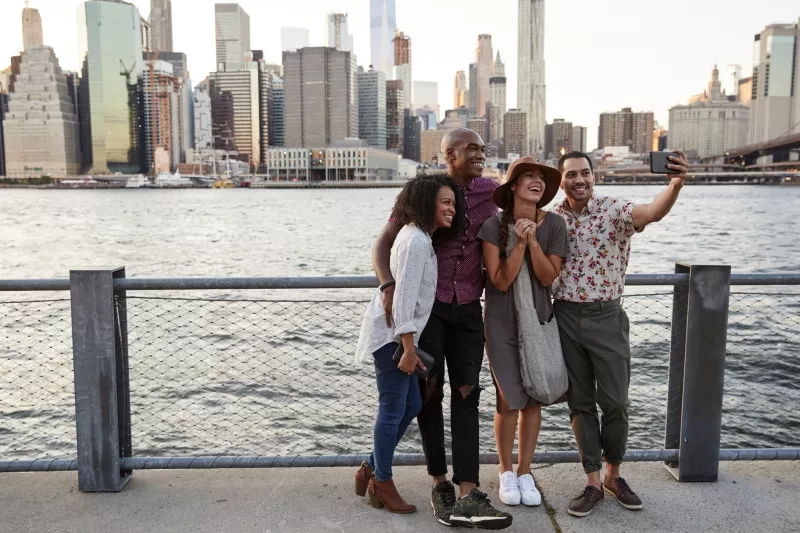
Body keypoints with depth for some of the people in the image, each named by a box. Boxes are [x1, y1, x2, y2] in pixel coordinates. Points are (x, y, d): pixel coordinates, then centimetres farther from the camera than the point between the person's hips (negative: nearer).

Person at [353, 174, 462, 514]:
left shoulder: (420, 237, 14)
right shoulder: (416, 240, -17)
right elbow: (404, 298, -22)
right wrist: (409, 348, -22)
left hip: (396, 334, 10)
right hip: (391, 334, -10)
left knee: (411, 405, 13)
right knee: (393, 410, 0)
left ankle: (371, 470, 26)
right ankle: (382, 484, 16)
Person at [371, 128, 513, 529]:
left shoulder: (489, 191, 5)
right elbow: (383, 244, -6)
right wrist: (388, 285, -24)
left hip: (468, 308, 3)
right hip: (426, 305, -3)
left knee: (466, 394, -3)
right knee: (429, 392, 4)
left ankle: (467, 497, -3)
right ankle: (439, 483, 19)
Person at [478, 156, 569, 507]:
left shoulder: (554, 225, -5)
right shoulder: (494, 226, -11)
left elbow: (548, 277, -8)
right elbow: (501, 281, -14)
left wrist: (532, 240, -20)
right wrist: (520, 243, -22)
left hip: (539, 320, 2)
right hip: (502, 324, -2)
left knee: (533, 399, 7)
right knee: (509, 401, 1)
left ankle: (525, 472, 25)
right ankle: (506, 472, 22)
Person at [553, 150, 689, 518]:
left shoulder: (613, 209, -8)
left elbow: (653, 212, -30)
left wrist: (676, 184, -49)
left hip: (607, 317, -2)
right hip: (565, 318, 2)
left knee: (615, 402, 5)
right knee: (580, 403, 9)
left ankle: (614, 475, 28)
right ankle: (593, 483, 21)